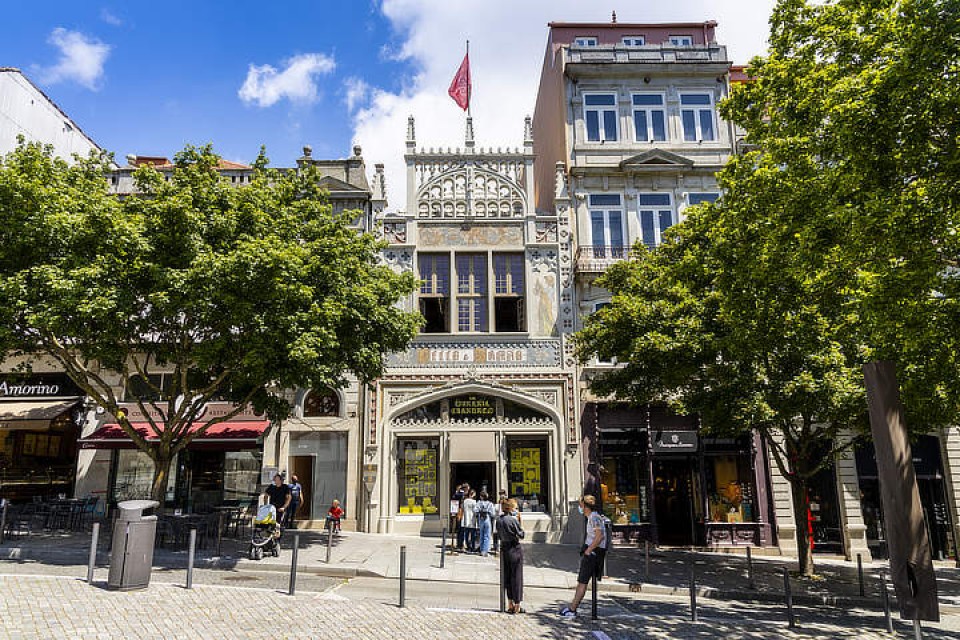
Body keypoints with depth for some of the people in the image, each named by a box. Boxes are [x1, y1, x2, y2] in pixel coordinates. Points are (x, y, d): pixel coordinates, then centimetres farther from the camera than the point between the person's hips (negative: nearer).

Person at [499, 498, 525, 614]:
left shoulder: (499, 520, 3)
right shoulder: (513, 520, -17)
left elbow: (500, 535, 10)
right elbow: (521, 535, -10)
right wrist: (518, 521, -3)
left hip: (504, 550, 7)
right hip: (514, 549, -7)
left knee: (507, 577, 14)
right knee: (516, 577, 3)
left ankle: (511, 605, 21)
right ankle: (517, 606, 9)